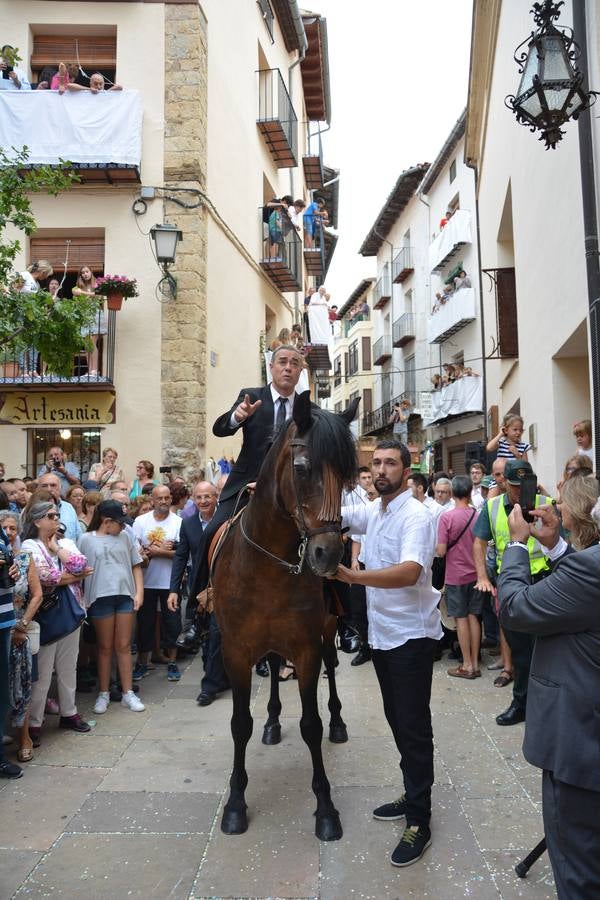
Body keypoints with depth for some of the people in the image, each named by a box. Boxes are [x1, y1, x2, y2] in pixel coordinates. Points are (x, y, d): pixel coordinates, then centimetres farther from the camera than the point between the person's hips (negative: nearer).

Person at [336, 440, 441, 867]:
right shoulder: (374, 512, 6)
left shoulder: (415, 515, -19)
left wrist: (353, 576, -45)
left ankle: (419, 822, 14)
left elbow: (410, 572, -34)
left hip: (412, 635, -8)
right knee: (396, 719, 19)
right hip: (383, 633, 8)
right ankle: (413, 795, 36)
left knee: (414, 727, 1)